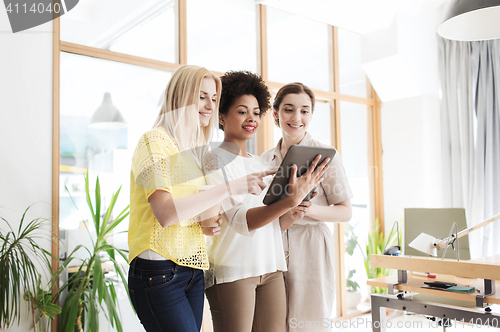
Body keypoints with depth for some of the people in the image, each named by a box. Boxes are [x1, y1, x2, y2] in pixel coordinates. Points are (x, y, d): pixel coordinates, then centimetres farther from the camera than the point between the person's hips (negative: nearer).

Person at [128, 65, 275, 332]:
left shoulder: (194, 150, 16)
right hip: (158, 270, -7)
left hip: (192, 270, 7)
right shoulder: (154, 141, -8)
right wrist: (231, 187, -22)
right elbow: (165, 213, -21)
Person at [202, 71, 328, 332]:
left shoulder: (261, 163, 15)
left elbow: (273, 226, 14)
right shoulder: (215, 161, -5)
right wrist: (291, 200, -28)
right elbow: (241, 221, -17)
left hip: (271, 269, 6)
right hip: (232, 271, -6)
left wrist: (294, 213, -7)